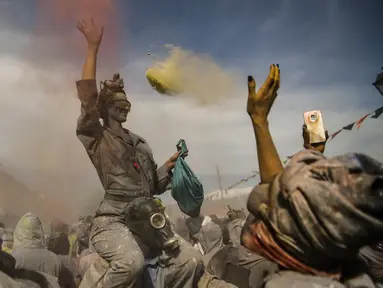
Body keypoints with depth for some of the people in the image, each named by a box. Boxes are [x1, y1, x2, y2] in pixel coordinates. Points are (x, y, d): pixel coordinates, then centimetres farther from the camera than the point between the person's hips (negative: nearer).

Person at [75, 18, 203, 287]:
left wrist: (170, 164, 5)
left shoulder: (141, 143, 21)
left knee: (192, 261, -12)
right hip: (112, 220, -6)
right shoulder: (94, 136, 4)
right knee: (132, 261, -37)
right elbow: (87, 96, -13)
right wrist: (93, 47, -15)